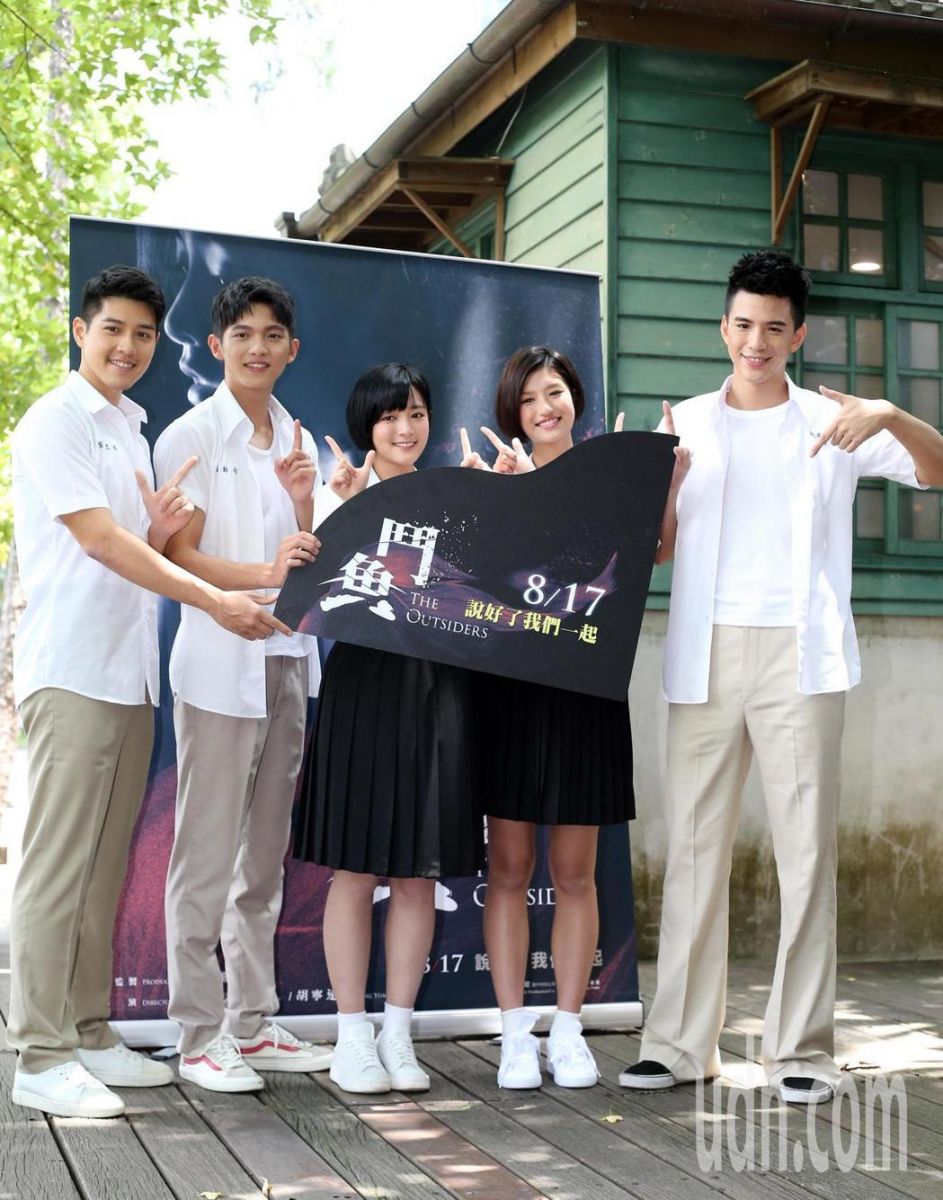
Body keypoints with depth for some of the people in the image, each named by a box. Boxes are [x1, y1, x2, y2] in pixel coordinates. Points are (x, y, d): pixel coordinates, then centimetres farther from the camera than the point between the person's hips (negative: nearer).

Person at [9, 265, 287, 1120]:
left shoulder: (134, 431, 19)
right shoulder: (54, 423, -5)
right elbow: (98, 539, -15)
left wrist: (161, 531, -2)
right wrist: (214, 600, -20)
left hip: (130, 674, 8)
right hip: (70, 671, -8)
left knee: (105, 865, 10)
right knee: (58, 866, -7)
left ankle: (90, 1033, 17)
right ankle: (42, 1056, -3)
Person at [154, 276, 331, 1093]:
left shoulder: (298, 442, 15)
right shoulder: (191, 437, -2)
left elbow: (308, 562, 15)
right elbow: (180, 557, -9)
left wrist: (302, 500, -4)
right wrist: (261, 573, -25)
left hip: (287, 660, 6)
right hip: (218, 664, -6)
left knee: (265, 851, 10)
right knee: (207, 855, -5)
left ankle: (253, 1023, 18)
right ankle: (199, 1034, 3)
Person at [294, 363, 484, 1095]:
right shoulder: (341, 494, 5)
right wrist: (345, 506, -16)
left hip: (438, 683, 3)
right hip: (365, 679, -3)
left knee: (420, 869, 5)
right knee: (355, 868, -1)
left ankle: (398, 1033, 13)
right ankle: (352, 1037, 7)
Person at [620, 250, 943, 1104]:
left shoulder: (832, 422, 7)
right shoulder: (689, 422, 14)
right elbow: (658, 544, 9)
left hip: (800, 656, -2)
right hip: (706, 653, 2)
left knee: (807, 849, -2)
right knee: (693, 845, 3)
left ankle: (802, 1048, 5)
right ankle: (680, 1041, 9)